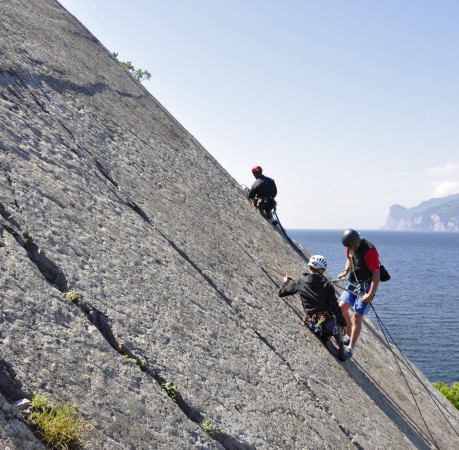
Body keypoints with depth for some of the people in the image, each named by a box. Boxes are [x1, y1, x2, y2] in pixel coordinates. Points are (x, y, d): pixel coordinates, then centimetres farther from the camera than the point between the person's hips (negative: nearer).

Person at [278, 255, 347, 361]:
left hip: (312, 325, 2)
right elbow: (334, 306, -5)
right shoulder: (327, 284, -2)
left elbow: (281, 292, 11)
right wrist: (343, 323, 3)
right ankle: (341, 353, 27)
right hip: (328, 322, -2)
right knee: (337, 331, 35)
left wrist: (286, 282, 32)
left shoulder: (300, 282, 2)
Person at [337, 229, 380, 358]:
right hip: (353, 283, 7)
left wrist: (370, 294, -25)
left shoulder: (369, 251, -25)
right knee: (341, 307, 0)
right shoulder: (350, 247, -1)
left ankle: (350, 348, -4)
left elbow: (376, 274, -24)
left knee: (356, 316, -9)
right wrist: (345, 271, -1)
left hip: (366, 286, -7)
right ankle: (348, 335, 21)